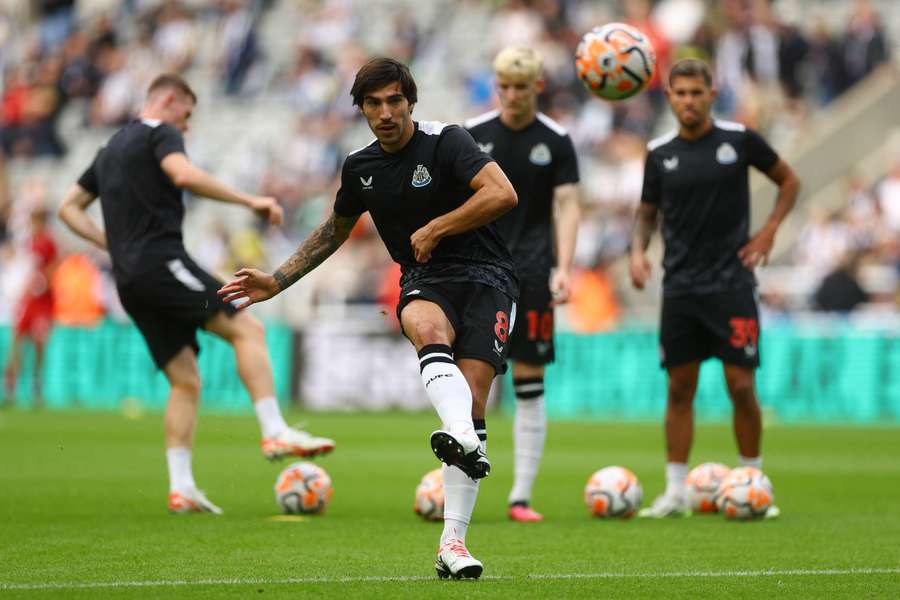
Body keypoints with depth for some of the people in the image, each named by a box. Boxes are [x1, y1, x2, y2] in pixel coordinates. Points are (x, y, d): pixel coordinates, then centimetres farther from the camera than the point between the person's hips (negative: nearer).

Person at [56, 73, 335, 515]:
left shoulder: (111, 150, 27)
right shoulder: (160, 134, 0)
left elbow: (69, 207, 29)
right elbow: (184, 175, -21)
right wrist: (249, 201, -19)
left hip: (130, 280, 8)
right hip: (162, 260, -8)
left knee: (185, 381, 7)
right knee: (247, 329, -10)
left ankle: (181, 488, -2)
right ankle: (275, 433, -25)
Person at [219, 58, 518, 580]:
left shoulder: (446, 141, -6)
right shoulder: (360, 168, 12)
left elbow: (503, 193, -19)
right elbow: (335, 230, 30)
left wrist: (435, 229, -13)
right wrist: (276, 281, 27)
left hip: (484, 276, -3)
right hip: (424, 281, 3)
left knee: (472, 400, -16)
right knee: (427, 327, -36)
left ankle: (453, 543, -15)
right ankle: (462, 438, -62)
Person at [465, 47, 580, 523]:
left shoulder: (556, 142, 1)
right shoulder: (472, 135, 4)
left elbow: (567, 206, -2)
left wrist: (564, 267, -14)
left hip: (530, 271, -1)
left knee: (529, 384, 1)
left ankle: (521, 496, 5)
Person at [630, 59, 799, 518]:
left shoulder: (739, 140, -2)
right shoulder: (660, 153, 5)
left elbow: (789, 181, 11)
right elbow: (647, 213, 15)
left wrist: (769, 231, -1)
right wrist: (638, 250, -4)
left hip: (731, 284, -2)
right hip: (680, 286, 2)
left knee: (741, 386, -5)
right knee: (679, 389, 3)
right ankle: (675, 492, 9)